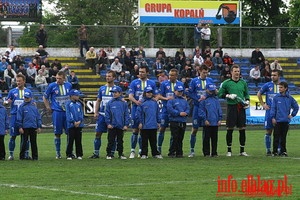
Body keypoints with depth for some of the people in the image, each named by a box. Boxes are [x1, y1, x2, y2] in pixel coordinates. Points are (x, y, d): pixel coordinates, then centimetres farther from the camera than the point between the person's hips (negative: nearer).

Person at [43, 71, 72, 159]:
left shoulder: (69, 85, 7)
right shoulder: (52, 86, -2)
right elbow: (45, 97, 8)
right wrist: (48, 108, 2)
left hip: (67, 111, 3)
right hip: (57, 112, -3)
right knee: (57, 133, -1)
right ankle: (58, 153, 7)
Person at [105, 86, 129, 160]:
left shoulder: (124, 103, 0)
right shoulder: (110, 103, -1)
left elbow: (126, 115, 1)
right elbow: (107, 114, 0)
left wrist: (126, 124, -4)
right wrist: (108, 123, -7)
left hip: (121, 126, 1)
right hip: (112, 126, -1)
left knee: (120, 141, 11)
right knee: (111, 140, 2)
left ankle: (121, 154, 19)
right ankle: (109, 154, 9)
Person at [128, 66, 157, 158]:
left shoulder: (152, 83, 9)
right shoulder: (134, 83, 4)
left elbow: (155, 96, 11)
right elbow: (130, 96, -4)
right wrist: (136, 101, -24)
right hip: (136, 109, -1)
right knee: (135, 130, -3)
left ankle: (142, 151, 10)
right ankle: (132, 151, 1)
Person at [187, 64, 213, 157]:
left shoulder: (210, 80, 7)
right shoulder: (194, 81, 0)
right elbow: (190, 93, -2)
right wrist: (198, 99, -15)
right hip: (197, 107, -2)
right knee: (194, 129, -1)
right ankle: (192, 150, 5)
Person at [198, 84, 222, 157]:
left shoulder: (216, 99, 12)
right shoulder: (204, 100, -3)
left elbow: (219, 110, 14)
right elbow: (201, 110, -5)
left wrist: (219, 119, 5)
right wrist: (205, 119, -11)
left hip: (215, 123, 4)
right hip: (207, 123, -4)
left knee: (214, 138, 8)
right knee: (206, 138, -1)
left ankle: (214, 153, 14)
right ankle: (206, 153, 5)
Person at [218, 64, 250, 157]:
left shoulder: (243, 82, 11)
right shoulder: (226, 83, 1)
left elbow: (246, 94, 20)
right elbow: (220, 94, 3)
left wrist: (247, 101, 2)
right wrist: (228, 96, -12)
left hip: (241, 107, 3)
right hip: (231, 107, -3)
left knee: (242, 129, 2)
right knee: (230, 129, -1)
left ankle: (242, 150, 9)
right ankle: (229, 150, 8)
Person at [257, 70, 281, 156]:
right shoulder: (267, 85, 1)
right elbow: (259, 94, 12)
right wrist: (263, 104, 4)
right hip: (269, 111, -1)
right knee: (269, 131, 0)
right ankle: (268, 150, 7)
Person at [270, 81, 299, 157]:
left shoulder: (290, 98, 3)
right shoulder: (276, 98, -1)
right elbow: (273, 108, -1)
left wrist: (292, 115, 9)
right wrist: (273, 117, -9)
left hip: (286, 121, 2)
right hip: (277, 121, -1)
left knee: (283, 137, 8)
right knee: (276, 137, -2)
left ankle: (283, 151, 14)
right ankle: (275, 151, 1)